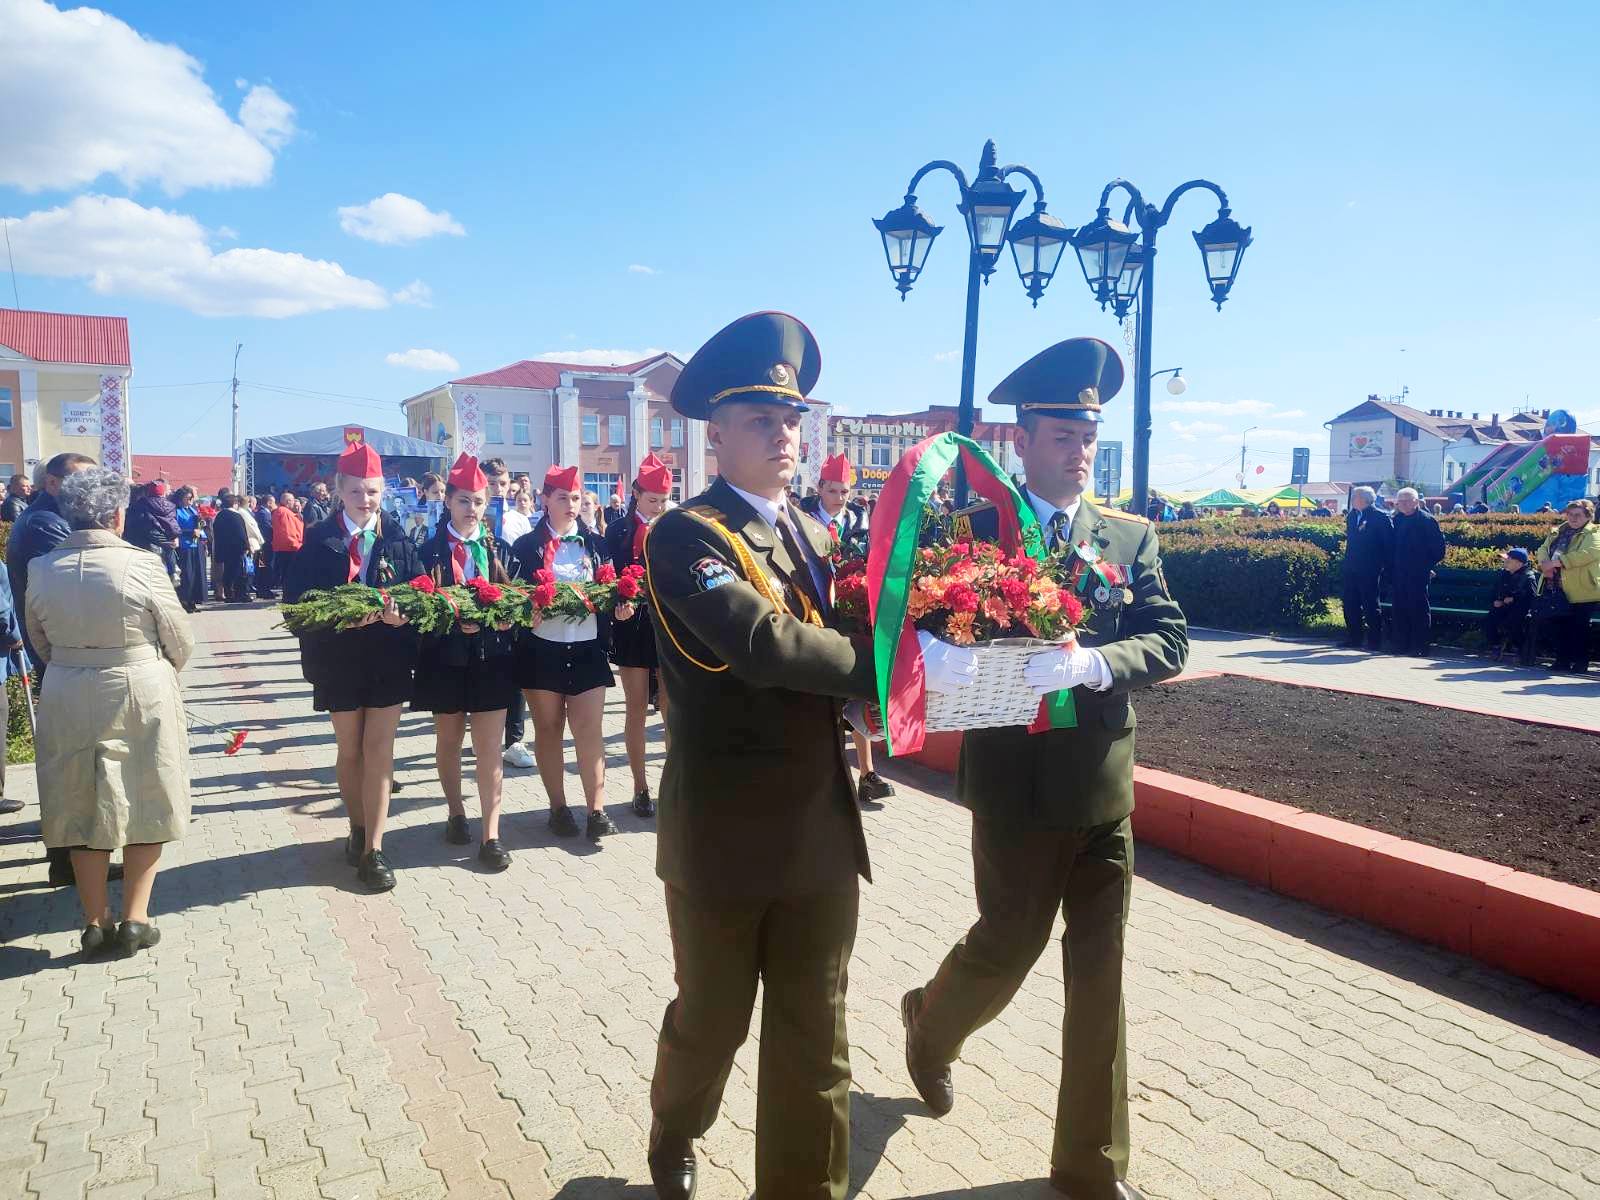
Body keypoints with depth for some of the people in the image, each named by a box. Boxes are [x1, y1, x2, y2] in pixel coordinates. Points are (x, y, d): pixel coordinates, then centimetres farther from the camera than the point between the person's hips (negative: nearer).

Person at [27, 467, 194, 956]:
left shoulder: (42, 569, -4)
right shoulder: (142, 565, -15)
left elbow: (41, 644, 8)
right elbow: (181, 644, -7)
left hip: (66, 700, 3)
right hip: (140, 695, -3)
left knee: (84, 808, 14)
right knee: (145, 804, 11)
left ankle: (95, 923, 20)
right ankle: (135, 919, 14)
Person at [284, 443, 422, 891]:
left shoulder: (398, 538, 2)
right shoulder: (318, 539, -1)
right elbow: (298, 599, -6)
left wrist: (403, 614, -22)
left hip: (388, 659, 0)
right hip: (339, 660, 0)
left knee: (378, 752, -1)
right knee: (350, 751, 13)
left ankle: (373, 849, 4)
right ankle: (358, 829, 33)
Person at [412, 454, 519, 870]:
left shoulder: (497, 549, 5)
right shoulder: (430, 550, -1)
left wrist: (506, 616, -16)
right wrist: (455, 622, -21)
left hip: (491, 657, 0)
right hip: (447, 659, 0)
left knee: (490, 749, -2)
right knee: (448, 742, 16)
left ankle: (491, 836, 1)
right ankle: (456, 813, 36)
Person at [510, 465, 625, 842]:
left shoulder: (595, 544, 9)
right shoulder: (526, 546, 2)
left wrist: (618, 609, -9)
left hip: (587, 648, 1)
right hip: (542, 650, -1)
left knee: (589, 729, -3)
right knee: (548, 729, 9)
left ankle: (597, 810, -1)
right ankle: (559, 808, 19)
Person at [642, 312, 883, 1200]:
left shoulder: (811, 534, 11)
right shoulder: (685, 535, -14)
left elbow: (838, 639, 3)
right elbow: (763, 644, -29)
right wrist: (881, 665, -23)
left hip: (822, 827, 5)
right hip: (726, 834, -5)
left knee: (816, 1035, 13)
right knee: (711, 1019, 18)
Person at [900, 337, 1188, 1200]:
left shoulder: (1132, 536, 5)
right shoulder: (972, 530, -4)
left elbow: (1169, 641, -5)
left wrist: (1091, 662, -23)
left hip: (1104, 783, 3)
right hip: (1015, 783, -3)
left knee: (1100, 971, 10)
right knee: (1007, 946, 11)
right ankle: (930, 1021, 46)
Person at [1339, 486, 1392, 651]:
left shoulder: (1380, 516, -8)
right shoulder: (1351, 516, 13)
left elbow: (1389, 542, -8)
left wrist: (1386, 565, -9)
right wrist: (1348, 561, 15)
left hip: (1369, 569, -7)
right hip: (1351, 568, 7)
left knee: (1370, 605, -2)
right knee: (1350, 604, 8)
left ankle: (1374, 641, 5)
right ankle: (1353, 638, 16)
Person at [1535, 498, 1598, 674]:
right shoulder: (1558, 532, 17)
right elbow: (1543, 549, 11)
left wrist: (1556, 562, -24)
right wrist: (1545, 564, -12)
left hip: (1582, 591, -6)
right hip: (1558, 589, 6)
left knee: (1579, 628, -1)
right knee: (1560, 625, 10)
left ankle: (1581, 663, 8)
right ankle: (1563, 661, 20)